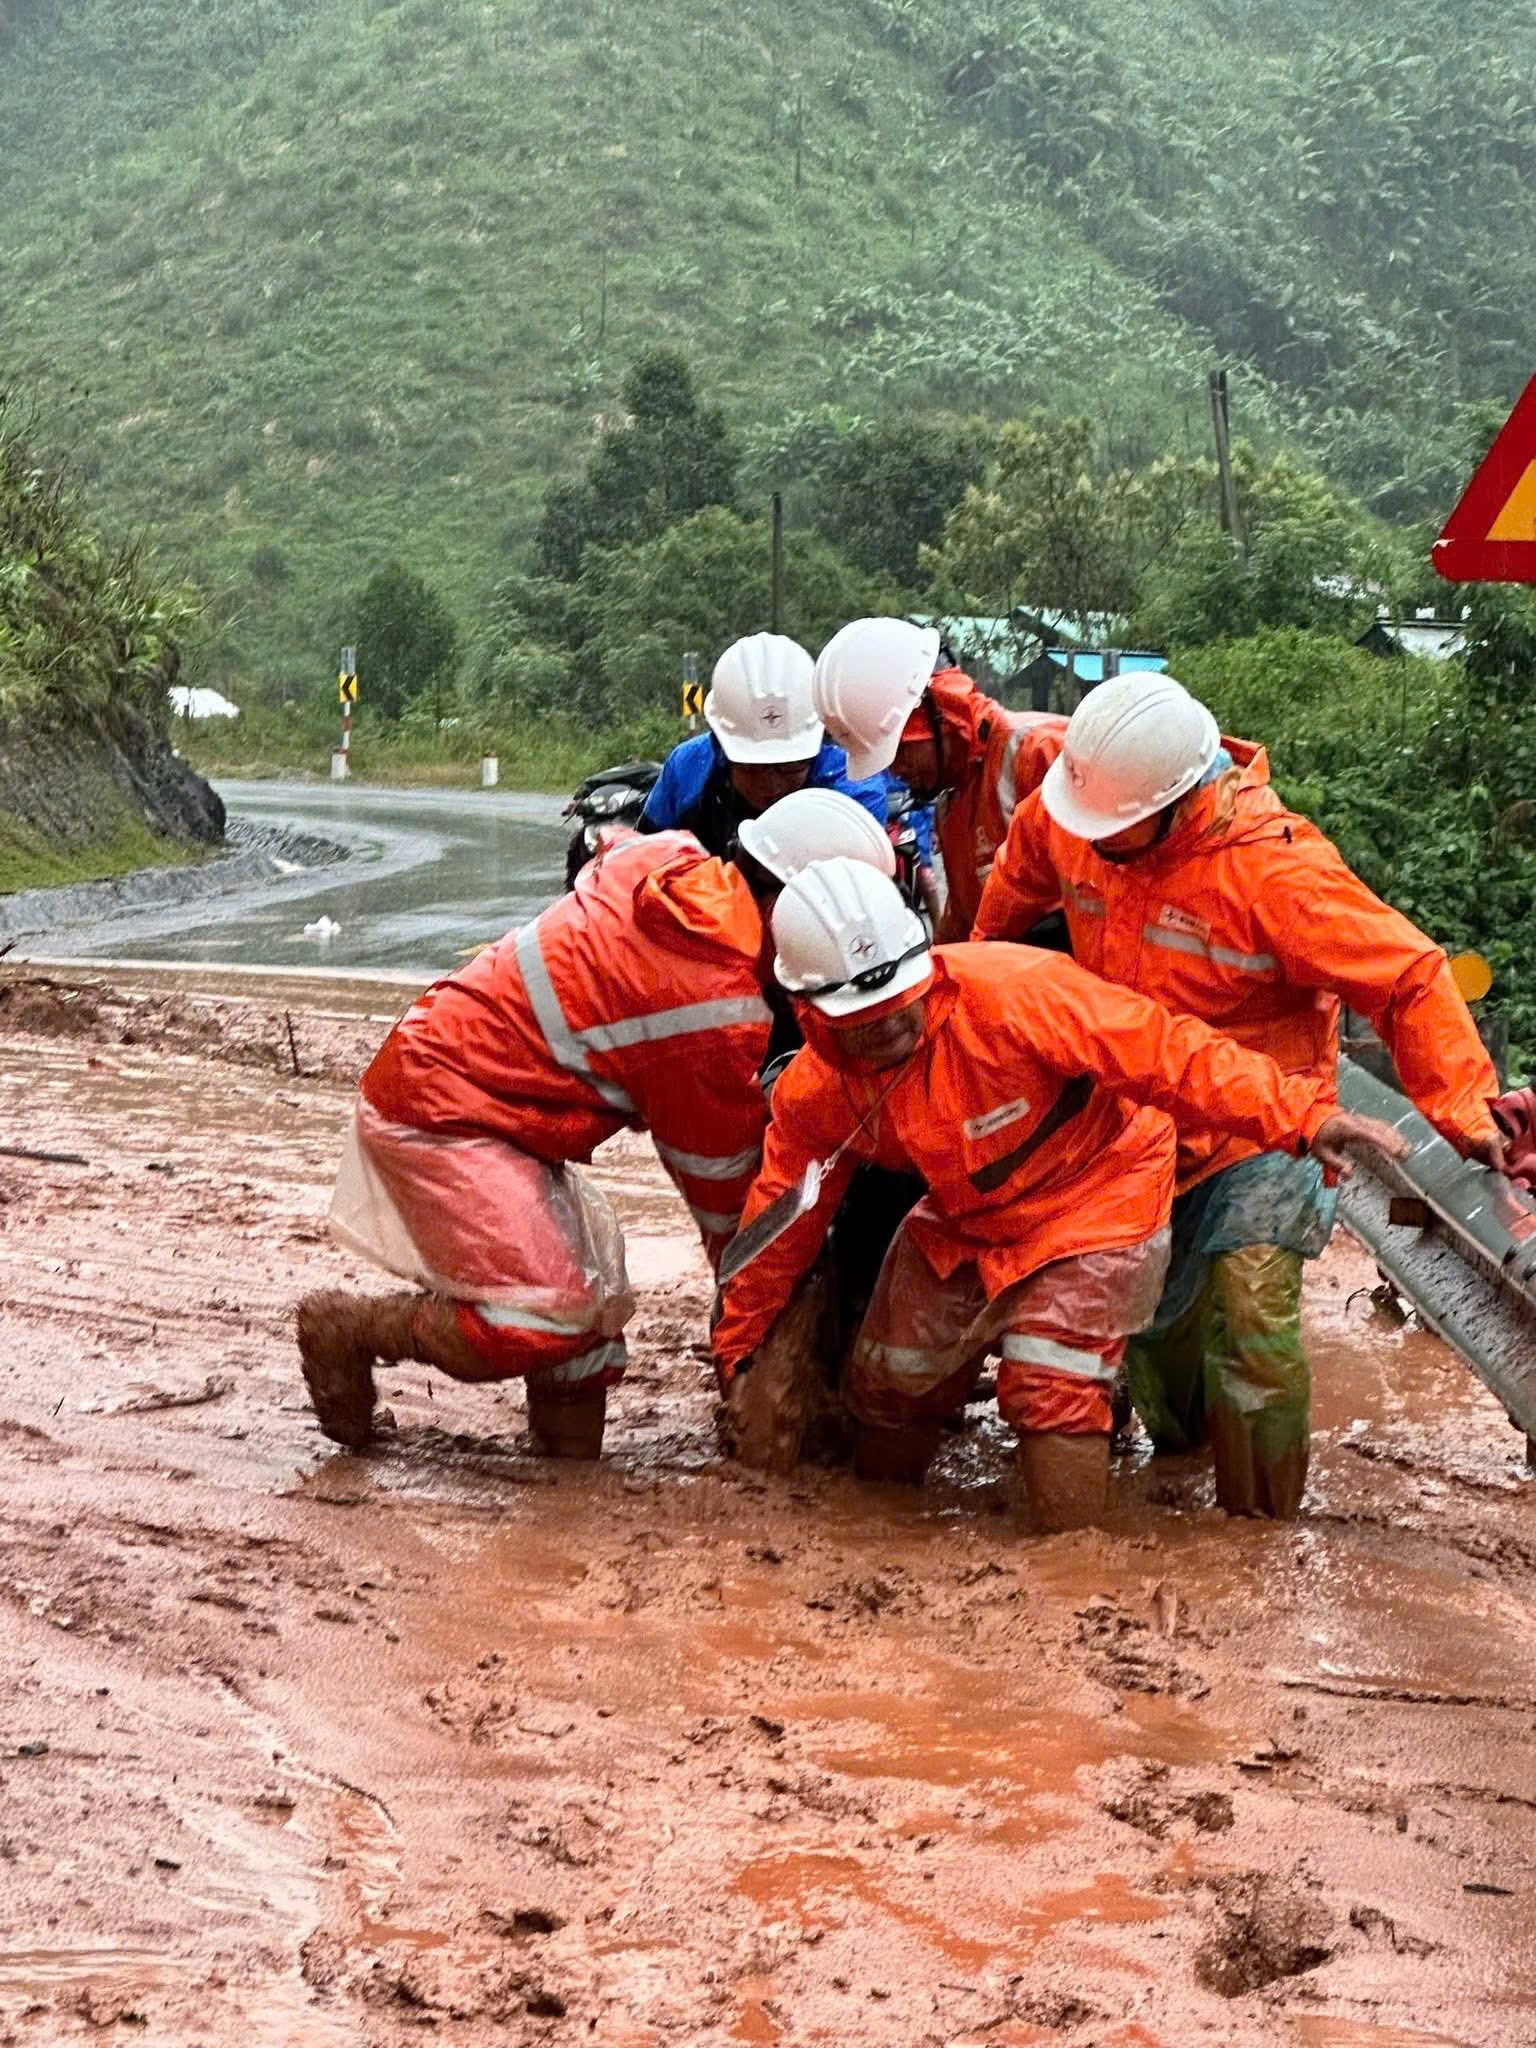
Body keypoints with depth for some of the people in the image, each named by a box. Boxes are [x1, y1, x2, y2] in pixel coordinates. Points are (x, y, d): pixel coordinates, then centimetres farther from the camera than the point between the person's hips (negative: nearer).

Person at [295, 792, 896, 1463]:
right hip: (440, 1121, -10)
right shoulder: (719, 1006, -21)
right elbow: (716, 1163, -8)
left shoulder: (675, 864, 0)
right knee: (555, 1323, -14)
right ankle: (346, 1328, 0)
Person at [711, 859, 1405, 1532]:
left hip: (1094, 1195, -6)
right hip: (962, 1221, 6)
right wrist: (737, 1346, 10)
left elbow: (1169, 1053, -34)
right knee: (884, 1410, 15)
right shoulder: (814, 1093, -14)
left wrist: (1298, 1116, -42)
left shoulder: (1013, 993, -33)